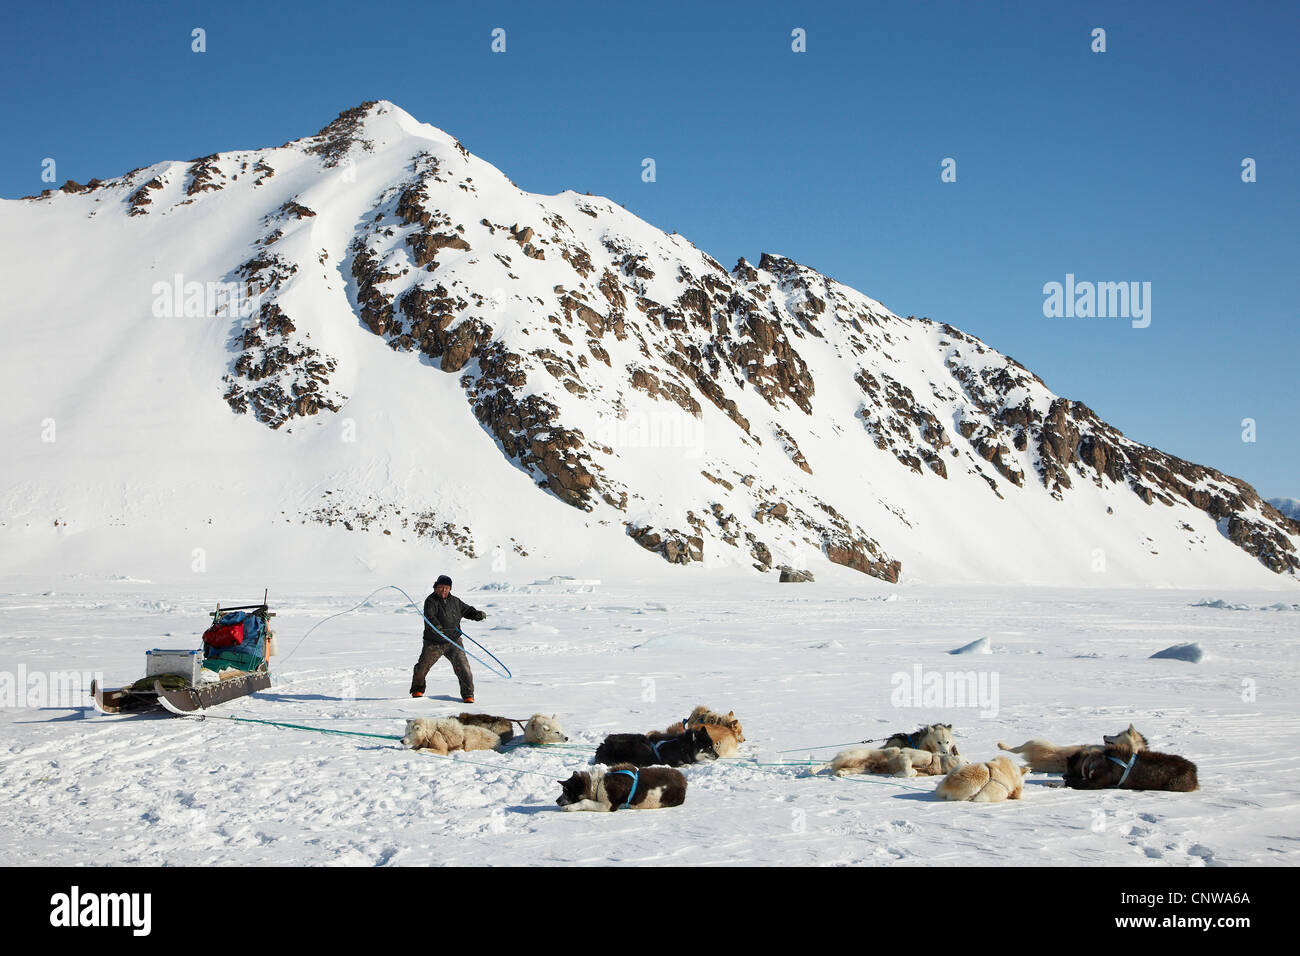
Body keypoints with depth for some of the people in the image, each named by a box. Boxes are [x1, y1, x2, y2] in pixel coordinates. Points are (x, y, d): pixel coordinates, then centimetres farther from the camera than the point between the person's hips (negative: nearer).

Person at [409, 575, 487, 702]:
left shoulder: (455, 602, 9)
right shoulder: (431, 601, -7)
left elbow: (467, 610, 22)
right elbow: (429, 616, -24)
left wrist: (477, 614, 1)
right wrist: (435, 625, -44)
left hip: (453, 642, 2)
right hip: (434, 643, -2)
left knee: (462, 666, -10)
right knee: (423, 666, 3)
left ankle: (468, 694, -1)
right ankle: (417, 689, 29)